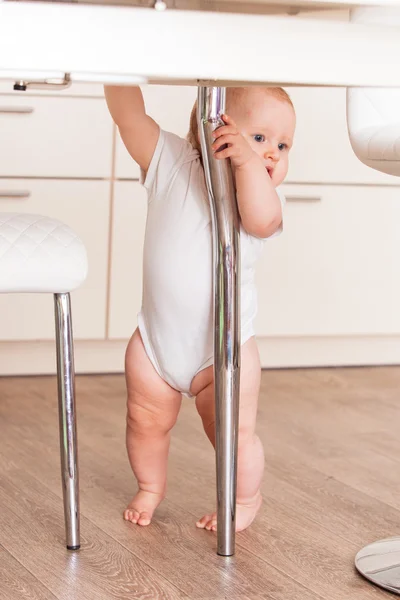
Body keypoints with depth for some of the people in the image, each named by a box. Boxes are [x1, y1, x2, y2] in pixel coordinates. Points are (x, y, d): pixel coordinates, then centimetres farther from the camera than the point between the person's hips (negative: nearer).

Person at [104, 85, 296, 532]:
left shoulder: (263, 195, -9)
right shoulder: (172, 163, -6)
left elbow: (260, 219, -34)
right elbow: (129, 116, -14)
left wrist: (247, 161, -43)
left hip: (224, 346, -2)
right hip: (156, 340, 2)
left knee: (234, 431, -1)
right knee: (146, 420, 13)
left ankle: (245, 499, 27)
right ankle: (150, 487, 40)